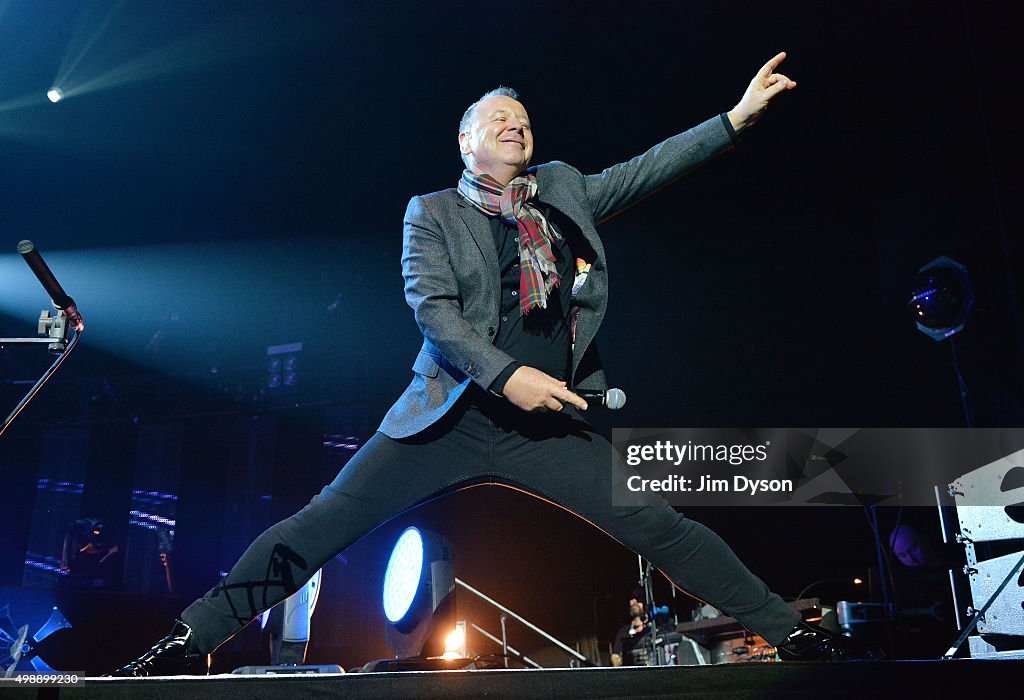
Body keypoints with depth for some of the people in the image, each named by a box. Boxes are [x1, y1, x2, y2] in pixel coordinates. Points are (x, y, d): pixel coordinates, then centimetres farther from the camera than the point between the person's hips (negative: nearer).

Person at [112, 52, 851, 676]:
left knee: (662, 527, -1)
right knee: (322, 523, -5)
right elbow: (431, 304, -8)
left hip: (552, 423, 3)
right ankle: (191, 639, 8)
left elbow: (645, 169, 12)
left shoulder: (562, 189, 15)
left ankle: (789, 630, 13)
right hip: (451, 416, -2)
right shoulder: (432, 212, 5)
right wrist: (506, 376, -20)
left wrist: (737, 116, 4)